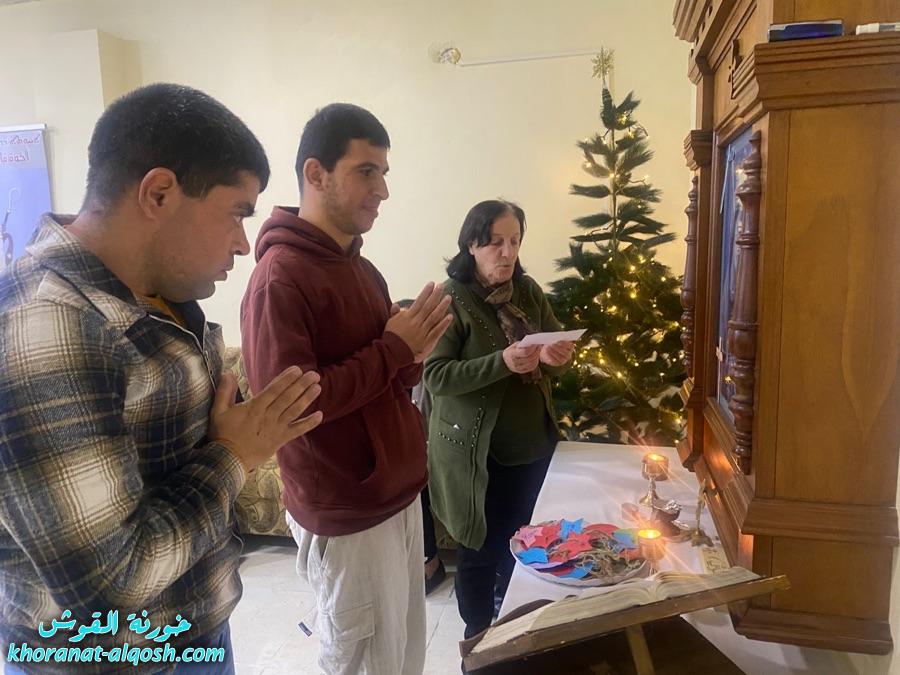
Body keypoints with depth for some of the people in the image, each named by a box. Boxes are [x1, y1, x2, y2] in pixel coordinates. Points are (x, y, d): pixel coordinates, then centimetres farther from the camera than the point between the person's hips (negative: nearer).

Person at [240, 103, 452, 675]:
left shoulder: (363, 270, 10)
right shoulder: (281, 276, -18)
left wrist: (413, 354, -6)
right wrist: (394, 348, -20)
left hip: (398, 496, 8)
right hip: (346, 517, -8)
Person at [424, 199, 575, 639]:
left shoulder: (529, 291, 3)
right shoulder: (450, 298, -14)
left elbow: (556, 356, 8)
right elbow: (436, 376, -20)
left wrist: (556, 358, -16)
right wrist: (502, 362, -32)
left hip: (534, 445, 6)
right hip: (477, 452, -5)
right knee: (481, 550, 10)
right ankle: (479, 637, 34)